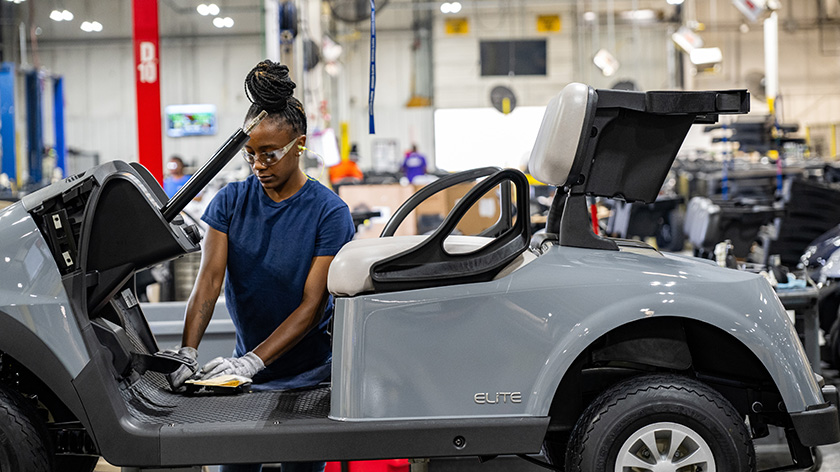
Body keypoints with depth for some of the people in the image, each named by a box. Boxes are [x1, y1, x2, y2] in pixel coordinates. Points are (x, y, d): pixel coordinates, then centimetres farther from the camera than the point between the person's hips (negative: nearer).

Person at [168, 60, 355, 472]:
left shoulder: (329, 213, -13)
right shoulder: (231, 201, -1)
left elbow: (312, 305, -18)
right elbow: (209, 278, -11)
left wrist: (252, 361, -28)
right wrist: (187, 353, -25)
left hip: (310, 374, -3)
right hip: (246, 371, 3)